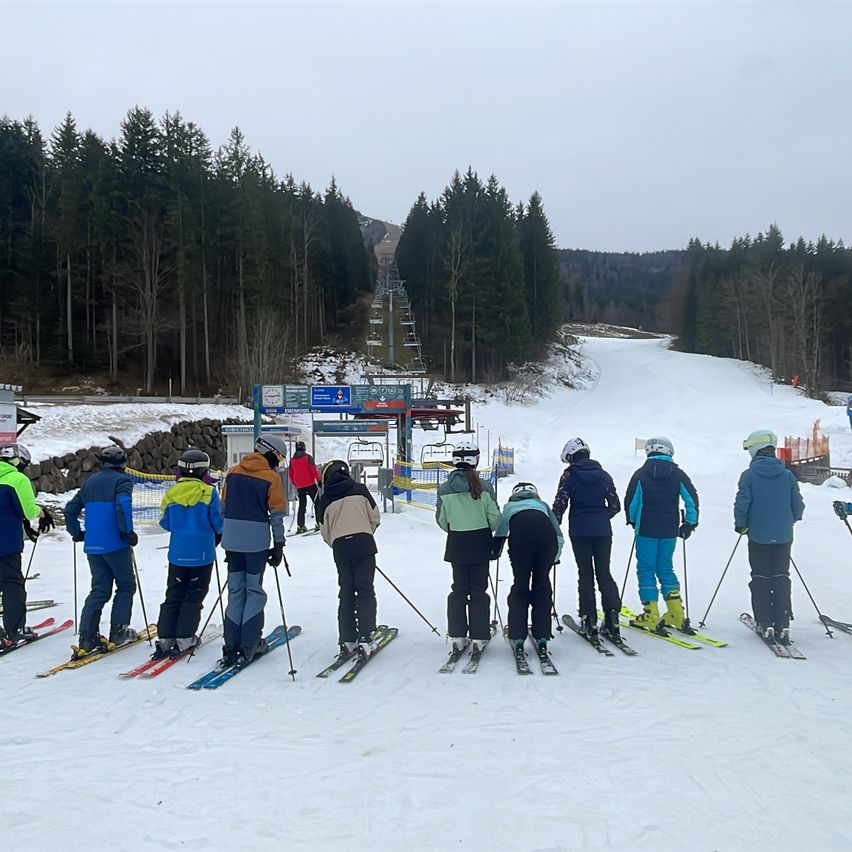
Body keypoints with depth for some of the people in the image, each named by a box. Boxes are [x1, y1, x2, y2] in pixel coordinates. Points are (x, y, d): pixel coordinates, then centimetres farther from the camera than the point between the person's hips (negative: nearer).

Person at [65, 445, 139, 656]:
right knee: (126, 586, 9)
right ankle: (118, 632, 5)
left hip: (92, 546, 6)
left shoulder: (90, 482, 16)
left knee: (100, 590, 10)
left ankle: (87, 637, 1)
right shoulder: (122, 480, -4)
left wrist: (77, 533, 22)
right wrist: (128, 531, -15)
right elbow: (123, 505, -21)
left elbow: (71, 509, 14)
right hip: (115, 544, -6)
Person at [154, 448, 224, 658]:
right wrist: (216, 535, 14)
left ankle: (165, 638, 9)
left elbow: (165, 523, 7)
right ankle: (184, 639, 4)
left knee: (173, 595, 12)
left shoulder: (171, 493, 0)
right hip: (202, 554, -3)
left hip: (177, 553, 3)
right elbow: (219, 522, -7)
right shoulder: (209, 493, -10)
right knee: (194, 596, 6)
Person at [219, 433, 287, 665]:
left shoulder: (233, 472, 8)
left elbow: (223, 506, 11)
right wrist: (279, 545, -1)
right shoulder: (272, 478, -7)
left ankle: (231, 646, 11)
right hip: (257, 541, -4)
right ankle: (249, 644, 8)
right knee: (254, 590, 7)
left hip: (232, 539, 5)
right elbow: (276, 515, -7)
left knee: (235, 591, 12)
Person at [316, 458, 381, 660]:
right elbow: (375, 517, 7)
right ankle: (365, 638, -4)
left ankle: (347, 641, 9)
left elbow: (325, 533, 9)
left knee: (346, 592, 10)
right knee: (365, 590, 3)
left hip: (340, 547, 2)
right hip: (364, 544, -1)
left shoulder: (324, 500, 7)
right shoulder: (360, 489, 5)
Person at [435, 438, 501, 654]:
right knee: (478, 590, 9)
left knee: (459, 589, 13)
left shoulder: (444, 488, -9)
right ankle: (479, 637, 11)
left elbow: (441, 520, 0)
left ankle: (457, 636, 14)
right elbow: (495, 518, -8)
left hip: (456, 543, 2)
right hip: (480, 542, -1)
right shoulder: (484, 487, -13)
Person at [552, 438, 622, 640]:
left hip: (579, 530, -2)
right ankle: (612, 617, 0)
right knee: (604, 572, 10)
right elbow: (615, 505, 8)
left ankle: (589, 619, 3)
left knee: (585, 574, 5)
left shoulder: (569, 475, -4)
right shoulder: (603, 475, 7)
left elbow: (560, 503, -7)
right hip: (603, 530, 3)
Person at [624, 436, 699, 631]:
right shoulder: (678, 474, 1)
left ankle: (651, 616, 0)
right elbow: (692, 499, 1)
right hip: (670, 531, 3)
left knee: (646, 570, 3)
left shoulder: (641, 474, -4)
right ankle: (676, 614, 11)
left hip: (646, 530, -3)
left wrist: (633, 521, 16)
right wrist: (690, 523, 12)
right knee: (666, 568, 14)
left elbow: (631, 502, -2)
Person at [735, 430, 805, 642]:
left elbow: (742, 504, -13)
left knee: (761, 578, 7)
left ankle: (765, 624, 7)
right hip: (783, 536, 3)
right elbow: (798, 507, 4)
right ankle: (782, 625, 6)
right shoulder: (788, 475, 0)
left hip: (758, 536, -2)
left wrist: (741, 525, 4)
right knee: (781, 578, 9)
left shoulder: (748, 475, -9)